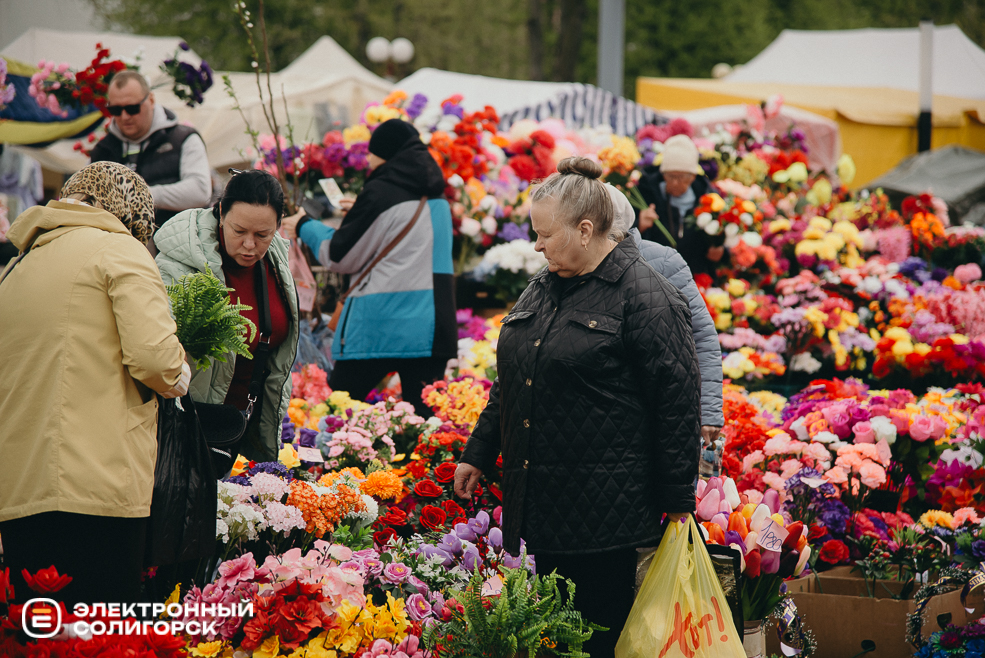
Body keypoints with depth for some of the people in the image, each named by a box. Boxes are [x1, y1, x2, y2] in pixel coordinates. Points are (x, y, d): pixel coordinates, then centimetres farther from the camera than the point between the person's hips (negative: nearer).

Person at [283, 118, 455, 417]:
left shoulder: (380, 193, -9)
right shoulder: (436, 197, 13)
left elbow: (339, 255, -1)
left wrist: (305, 227, 15)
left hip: (382, 326, -6)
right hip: (431, 325, 7)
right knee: (423, 415, 4)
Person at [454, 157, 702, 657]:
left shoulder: (645, 297, -10)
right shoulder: (541, 289, 16)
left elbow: (678, 400, -11)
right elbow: (509, 383, 26)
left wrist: (678, 502, -10)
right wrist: (478, 453, 24)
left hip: (603, 512, -7)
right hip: (538, 504, 7)